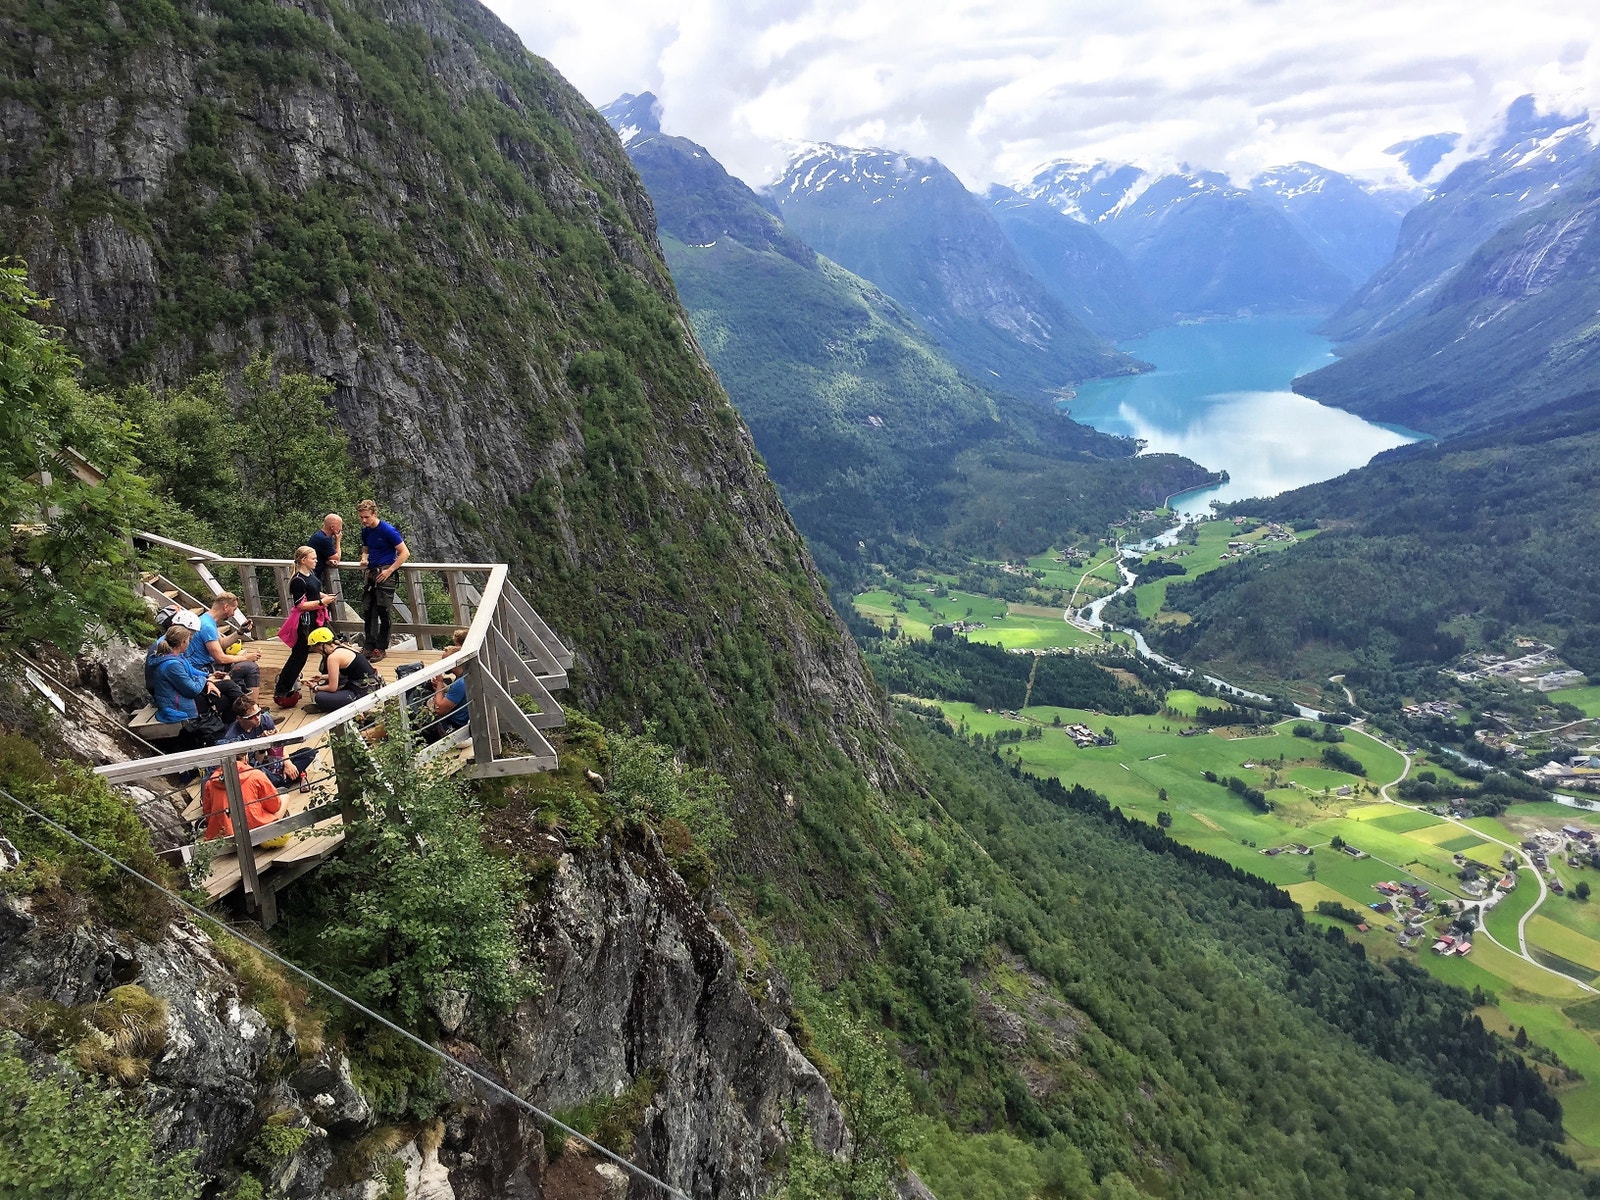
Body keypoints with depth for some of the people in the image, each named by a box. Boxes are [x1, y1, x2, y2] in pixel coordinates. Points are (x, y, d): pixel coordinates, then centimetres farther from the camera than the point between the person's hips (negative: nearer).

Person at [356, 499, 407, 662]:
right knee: (367, 612, 6)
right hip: (371, 574, 7)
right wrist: (364, 560, 2)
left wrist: (389, 570, -15)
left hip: (385, 574, -7)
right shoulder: (366, 531, 11)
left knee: (383, 612, -4)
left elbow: (405, 553, -12)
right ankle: (368, 646, 13)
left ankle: (381, 648, 3)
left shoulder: (388, 530, -11)